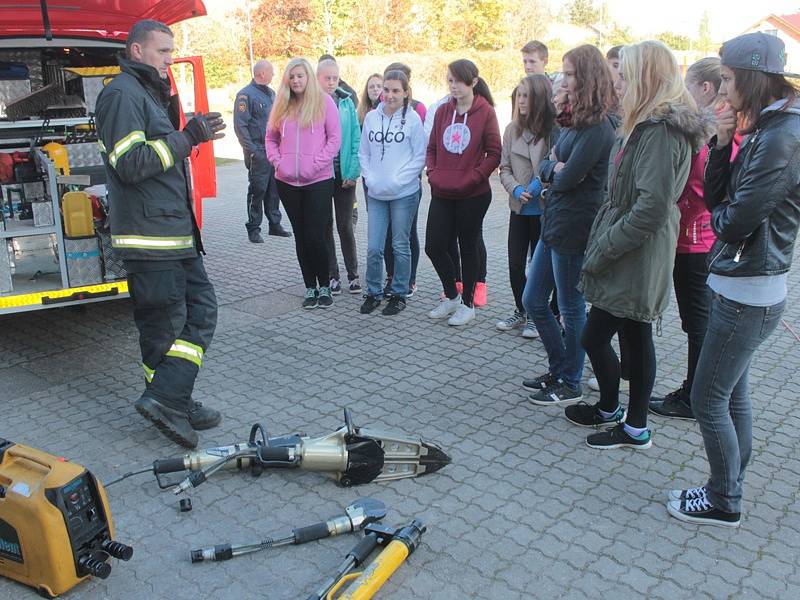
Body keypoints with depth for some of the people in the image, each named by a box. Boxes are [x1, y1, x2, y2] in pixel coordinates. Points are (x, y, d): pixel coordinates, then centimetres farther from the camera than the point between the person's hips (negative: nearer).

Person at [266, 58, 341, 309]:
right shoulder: (281, 105, 11)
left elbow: (335, 139, -5)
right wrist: (277, 162, -2)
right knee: (301, 236, 9)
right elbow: (271, 138, 15)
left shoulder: (324, 101, -1)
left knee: (315, 236, -5)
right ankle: (310, 287, 19)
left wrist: (315, 165, -13)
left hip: (319, 181, -4)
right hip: (287, 182, 4)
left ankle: (324, 286, 13)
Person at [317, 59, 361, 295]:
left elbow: (356, 138, 1)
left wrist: (353, 171, -7)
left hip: (344, 175, 0)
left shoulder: (346, 102, 4)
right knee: (325, 227, 7)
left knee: (345, 226, 4)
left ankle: (352, 274, 16)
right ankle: (332, 275, 17)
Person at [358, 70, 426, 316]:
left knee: (401, 246, 8)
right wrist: (370, 178, -5)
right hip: (376, 194, 3)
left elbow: (420, 157, -6)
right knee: (373, 248, 4)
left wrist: (397, 181, -12)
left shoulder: (412, 118, -6)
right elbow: (363, 153, 10)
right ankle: (373, 292, 21)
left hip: (404, 194, -3)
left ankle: (399, 293, 21)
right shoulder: (371, 117, 4)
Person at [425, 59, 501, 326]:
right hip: (441, 194, 5)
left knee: (467, 248, 7)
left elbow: (494, 154, -6)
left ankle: (467, 304, 22)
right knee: (434, 246, 4)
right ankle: (451, 297, 26)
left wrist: (473, 178, -14)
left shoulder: (485, 111, -6)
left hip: (473, 195, -4)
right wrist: (433, 173, -1)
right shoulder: (442, 112, 8)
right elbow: (432, 148, 14)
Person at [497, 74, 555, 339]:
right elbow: (505, 168, 5)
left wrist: (540, 188, -21)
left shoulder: (554, 129, -14)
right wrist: (516, 190, -12)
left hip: (544, 209, -4)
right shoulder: (513, 129, 2)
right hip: (520, 208, 4)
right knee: (515, 263, 9)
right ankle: (521, 312, 29)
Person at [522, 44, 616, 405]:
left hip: (574, 227, -10)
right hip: (554, 222, 10)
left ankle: (570, 384, 21)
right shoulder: (574, 120, 13)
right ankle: (558, 371, 30)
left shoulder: (597, 127, -17)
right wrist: (553, 167, -10)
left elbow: (568, 179, -21)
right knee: (533, 301, 14)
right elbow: (544, 167, 11)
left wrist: (553, 170, -1)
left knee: (571, 309, 4)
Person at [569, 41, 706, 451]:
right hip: (636, 257, 10)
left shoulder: (660, 131, -19)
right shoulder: (649, 125, 13)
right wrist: (603, 244, 10)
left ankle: (609, 410, 25)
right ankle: (635, 425, 28)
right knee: (637, 337, 15)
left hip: (633, 259, -10)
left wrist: (602, 250, -19)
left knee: (594, 336, 1)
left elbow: (653, 205, -26)